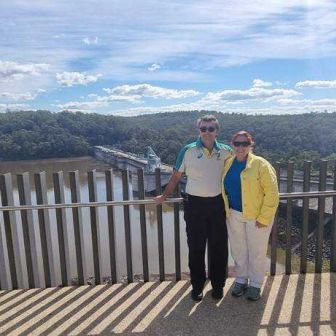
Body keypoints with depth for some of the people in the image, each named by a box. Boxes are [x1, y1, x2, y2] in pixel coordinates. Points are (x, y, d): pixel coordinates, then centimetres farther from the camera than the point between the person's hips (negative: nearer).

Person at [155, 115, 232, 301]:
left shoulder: (226, 151, 1)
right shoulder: (188, 151, -5)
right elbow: (176, 175, 2)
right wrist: (164, 195, 2)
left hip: (217, 203, 2)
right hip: (194, 204, -1)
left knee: (218, 246, 10)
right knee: (195, 247, 8)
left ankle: (218, 285, 30)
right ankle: (197, 285, 27)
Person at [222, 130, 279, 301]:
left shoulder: (260, 164, -14)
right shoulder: (228, 164, 3)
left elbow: (272, 193, -15)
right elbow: (224, 188, 14)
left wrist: (264, 218, -17)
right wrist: (225, 211, 7)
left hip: (257, 215, -4)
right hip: (234, 215, 4)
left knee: (256, 251, 10)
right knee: (238, 249, 15)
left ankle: (255, 284, 29)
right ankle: (241, 280, 35)